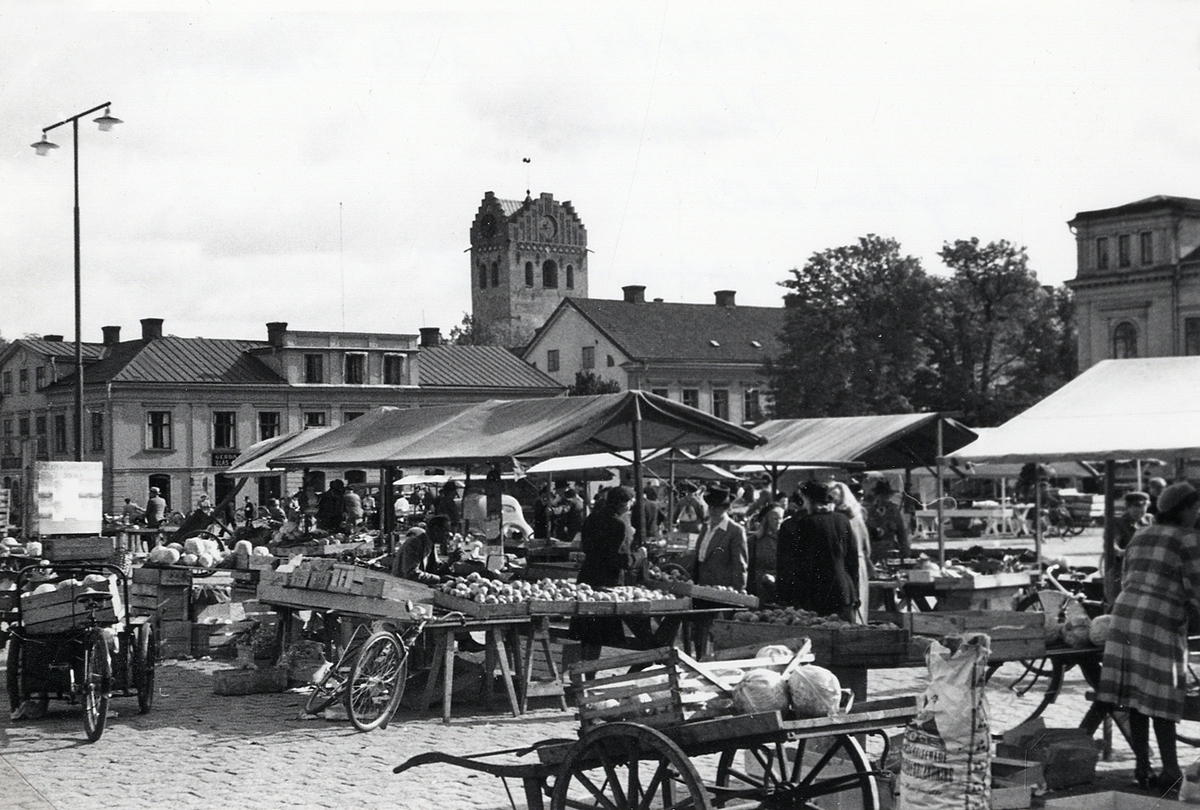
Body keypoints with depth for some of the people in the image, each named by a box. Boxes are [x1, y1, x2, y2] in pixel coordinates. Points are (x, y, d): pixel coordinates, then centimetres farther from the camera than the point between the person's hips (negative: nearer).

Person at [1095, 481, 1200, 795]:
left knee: (1137, 698, 7)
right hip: (1161, 622, -7)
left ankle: (1142, 767, 10)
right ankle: (1170, 771, -2)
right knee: (1161, 700, -4)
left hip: (1126, 613, 7)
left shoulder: (1140, 537, 18)